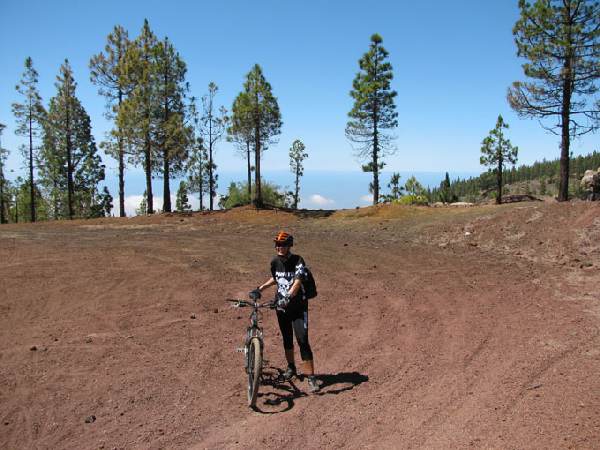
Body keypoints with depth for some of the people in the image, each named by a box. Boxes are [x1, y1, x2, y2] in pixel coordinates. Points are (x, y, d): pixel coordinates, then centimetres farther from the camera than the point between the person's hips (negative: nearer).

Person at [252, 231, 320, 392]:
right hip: (281, 307, 5)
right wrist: (261, 288, 14)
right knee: (287, 339, 17)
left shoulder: (298, 261, -16)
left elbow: (297, 282, -30)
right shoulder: (275, 262, 1)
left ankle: (311, 377, -5)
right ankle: (291, 367, 40)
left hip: (298, 307, -5)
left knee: (303, 340, -11)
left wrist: (287, 296, -44)